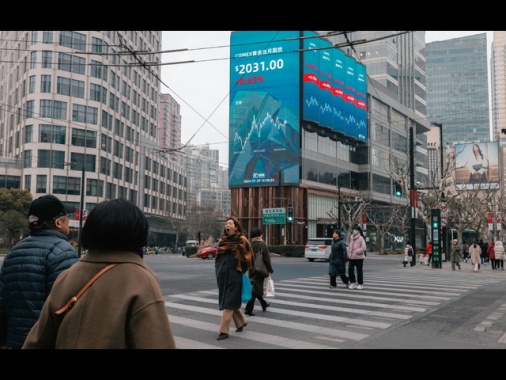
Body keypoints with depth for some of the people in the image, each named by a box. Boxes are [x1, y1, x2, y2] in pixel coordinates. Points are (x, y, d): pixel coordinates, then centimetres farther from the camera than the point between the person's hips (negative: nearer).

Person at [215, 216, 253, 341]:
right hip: (223, 274, 7)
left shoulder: (241, 240, -6)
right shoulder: (222, 240, 11)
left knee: (229, 302, -6)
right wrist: (218, 270, 12)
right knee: (228, 301, 13)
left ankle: (224, 330, -3)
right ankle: (241, 322, 32)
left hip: (234, 275, -6)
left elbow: (248, 256, -5)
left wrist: (242, 269, -4)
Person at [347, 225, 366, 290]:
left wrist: (356, 252, -18)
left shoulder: (361, 238, -10)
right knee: (350, 270, -5)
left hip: (358, 257, -5)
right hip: (351, 257, 5)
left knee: (359, 271, 4)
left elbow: (363, 248, -17)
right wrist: (349, 254, 11)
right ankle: (353, 282, 11)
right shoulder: (351, 238, 11)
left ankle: (360, 284, 16)